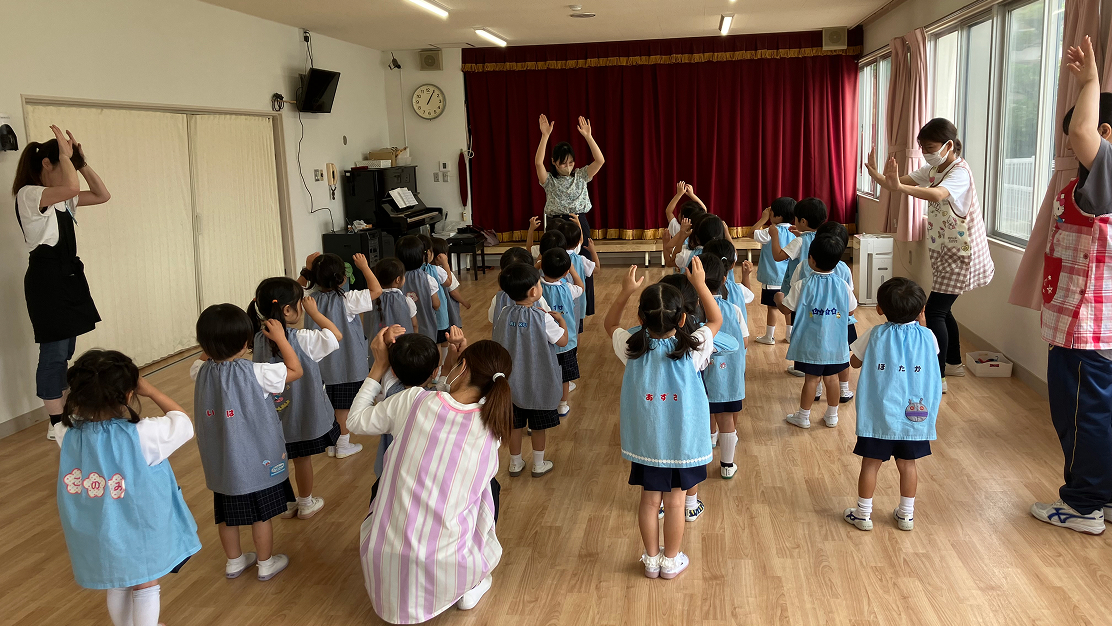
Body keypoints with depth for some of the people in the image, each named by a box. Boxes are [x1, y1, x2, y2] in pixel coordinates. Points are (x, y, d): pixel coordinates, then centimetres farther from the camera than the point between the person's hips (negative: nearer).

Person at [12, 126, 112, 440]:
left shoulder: (63, 199, 13)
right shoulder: (28, 195, -14)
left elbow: (103, 195, 14)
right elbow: (71, 187, -32)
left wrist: (82, 162, 5)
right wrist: (65, 155, -15)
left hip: (69, 276, 9)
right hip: (46, 277, -9)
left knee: (66, 351, 13)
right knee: (54, 353, -4)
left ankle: (66, 413, 21)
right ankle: (56, 423, 5)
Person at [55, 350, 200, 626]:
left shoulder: (68, 435, -17)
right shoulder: (141, 436, -30)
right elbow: (183, 423, -12)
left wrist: (90, 393, -1)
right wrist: (150, 390, -7)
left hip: (97, 536, 5)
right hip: (139, 533, -4)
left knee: (117, 587, 28)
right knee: (145, 589, 19)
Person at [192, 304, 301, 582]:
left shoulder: (202, 372, -10)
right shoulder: (255, 373, -24)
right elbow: (295, 370, -12)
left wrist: (214, 339, 6)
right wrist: (280, 338, -5)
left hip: (221, 461, 5)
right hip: (257, 460, -4)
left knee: (227, 515, 20)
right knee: (262, 515, 13)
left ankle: (234, 561, 38)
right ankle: (266, 563, 29)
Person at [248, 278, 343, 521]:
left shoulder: (259, 339, -9)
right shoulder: (302, 340, -25)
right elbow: (336, 335, -15)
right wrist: (313, 311, -9)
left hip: (273, 415, 5)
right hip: (301, 413, -5)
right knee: (303, 459, 14)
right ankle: (306, 504, 32)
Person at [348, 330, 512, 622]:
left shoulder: (413, 400, -10)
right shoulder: (493, 427, -7)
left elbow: (356, 421, 8)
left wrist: (378, 367, 15)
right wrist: (453, 364, 4)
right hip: (448, 570, 0)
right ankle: (470, 586, 28)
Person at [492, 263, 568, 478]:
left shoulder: (502, 314, -11)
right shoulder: (543, 319, -23)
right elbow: (563, 341, -11)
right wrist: (562, 321, 7)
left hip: (511, 383, 3)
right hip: (538, 383, -3)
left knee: (515, 424, 18)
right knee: (538, 427, 15)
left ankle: (515, 464, 32)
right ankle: (539, 465, 30)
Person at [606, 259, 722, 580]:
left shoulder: (632, 349, -16)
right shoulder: (692, 350, -20)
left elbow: (610, 323, 5)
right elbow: (716, 320, -1)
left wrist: (625, 291, 1)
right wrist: (700, 284, 1)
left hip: (646, 442, 1)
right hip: (682, 441, -1)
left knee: (649, 499, 15)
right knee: (674, 500, 13)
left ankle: (651, 559, 31)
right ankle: (671, 560, 29)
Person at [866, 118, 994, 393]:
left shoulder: (960, 172, -21)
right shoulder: (933, 169, 7)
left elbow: (937, 194, -43)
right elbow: (903, 181, -5)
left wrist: (899, 188, -58)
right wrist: (880, 178, -27)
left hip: (960, 253, -9)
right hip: (944, 251, 9)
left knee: (934, 311, -11)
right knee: (941, 309, 18)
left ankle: (938, 377, -5)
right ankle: (954, 362, 35)